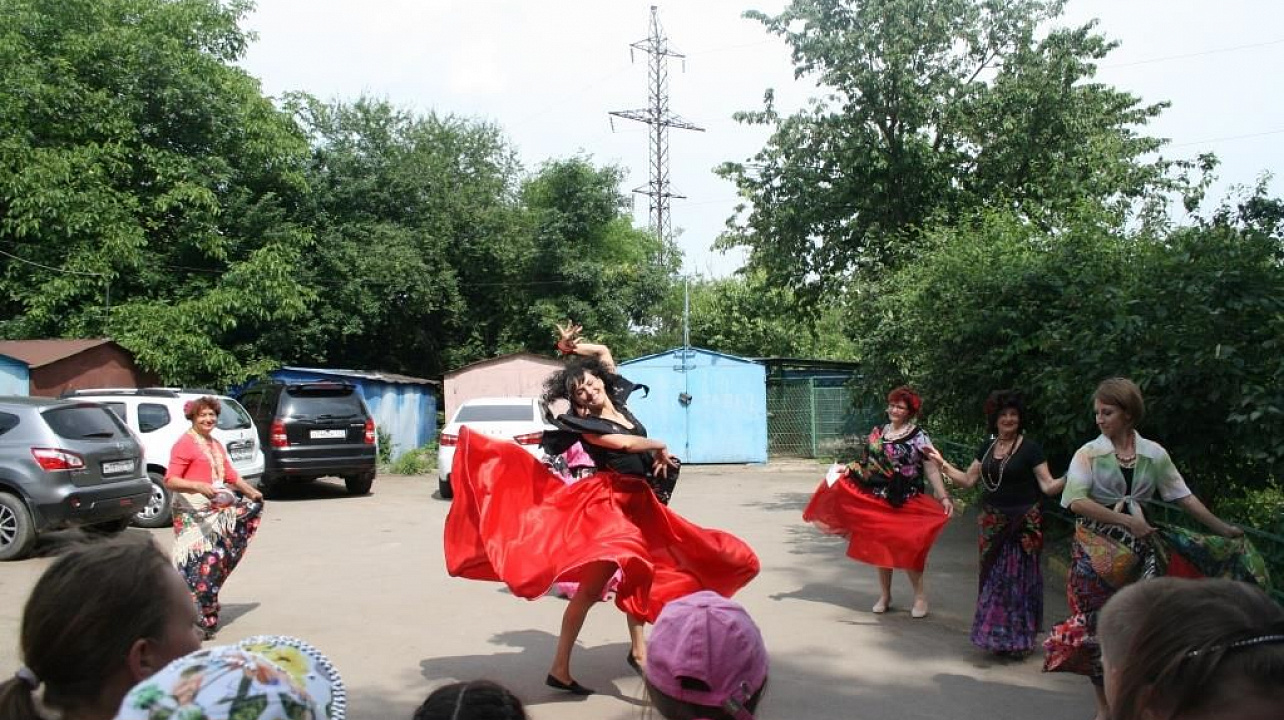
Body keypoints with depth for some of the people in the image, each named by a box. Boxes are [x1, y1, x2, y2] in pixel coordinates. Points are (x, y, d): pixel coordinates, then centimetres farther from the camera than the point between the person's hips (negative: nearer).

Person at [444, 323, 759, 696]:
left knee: (635, 575, 17)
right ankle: (559, 669, -7)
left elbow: (604, 352, 19)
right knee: (593, 584, -13)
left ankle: (638, 651, 30)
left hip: (639, 503, 8)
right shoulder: (584, 422, -11)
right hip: (610, 504, -8)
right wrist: (660, 447, -8)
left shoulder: (616, 399, 8)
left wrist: (571, 348, 10)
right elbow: (622, 443, -22)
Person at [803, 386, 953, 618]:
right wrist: (848, 469, 0)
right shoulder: (877, 432, 8)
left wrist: (944, 497, -20)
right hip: (876, 501, 5)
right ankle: (884, 595, 25)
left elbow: (932, 470, -11)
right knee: (879, 547, 11)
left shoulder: (919, 437, -6)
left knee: (905, 547, -5)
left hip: (904, 503, -5)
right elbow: (868, 462, 15)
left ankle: (920, 595, 14)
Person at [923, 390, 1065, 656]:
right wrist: (942, 464, 8)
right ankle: (996, 636, 22)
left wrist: (1069, 477, -29)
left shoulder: (1030, 447, -7)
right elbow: (968, 479, 13)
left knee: (1018, 579, 1)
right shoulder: (987, 447, 9)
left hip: (1023, 522, -5)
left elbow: (1048, 486, -11)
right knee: (992, 578, 9)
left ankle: (1017, 638, 14)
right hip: (992, 522, 5)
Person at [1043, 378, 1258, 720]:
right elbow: (1077, 501, -15)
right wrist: (1126, 520, -18)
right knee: (1099, 624, 3)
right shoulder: (1089, 453, -5)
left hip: (1138, 549, 2)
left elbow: (1184, 496, 9)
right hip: (1097, 548, -2)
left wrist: (1223, 529, 9)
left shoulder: (1153, 454, 3)